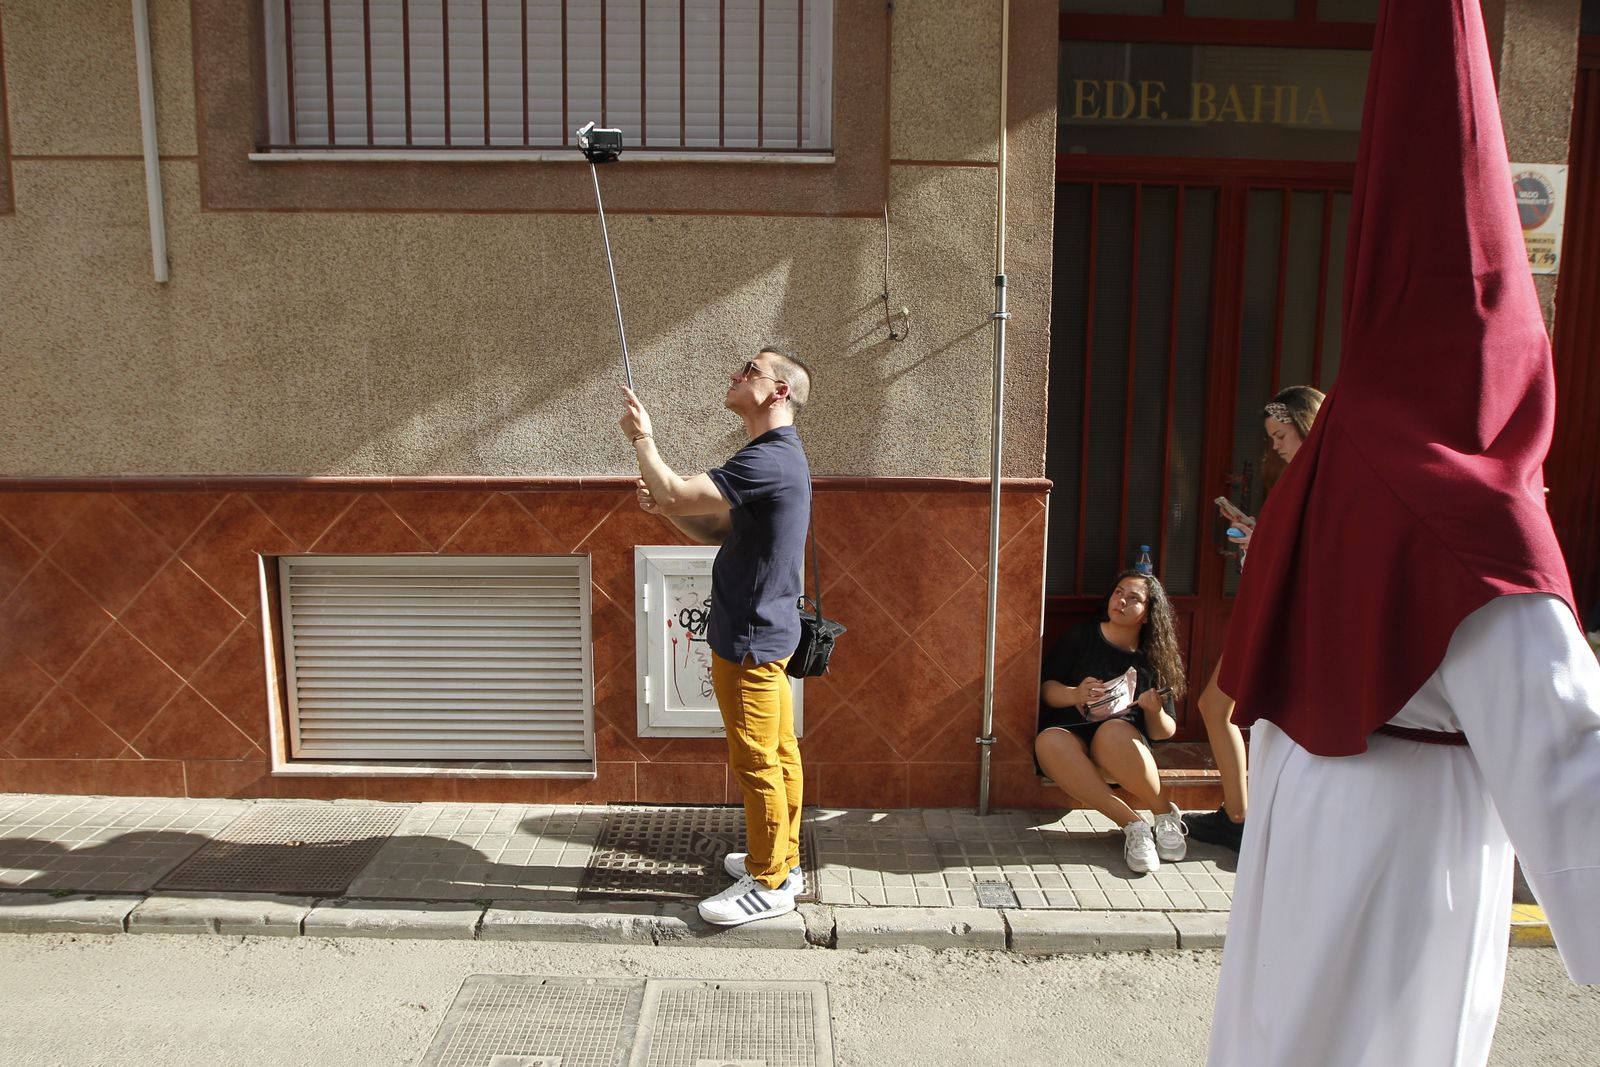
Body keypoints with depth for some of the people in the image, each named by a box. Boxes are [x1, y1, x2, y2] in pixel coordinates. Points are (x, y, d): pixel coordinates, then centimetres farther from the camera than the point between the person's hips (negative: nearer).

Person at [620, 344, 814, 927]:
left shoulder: (770, 460, -22)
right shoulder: (775, 455, 13)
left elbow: (675, 493, -26)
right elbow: (720, 533, 17)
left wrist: (642, 438, -10)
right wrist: (668, 509, 1)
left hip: (751, 638, -10)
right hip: (764, 630, 10)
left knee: (756, 760, 0)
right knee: (779, 752, 18)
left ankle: (769, 885, 13)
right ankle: (781, 860, 31)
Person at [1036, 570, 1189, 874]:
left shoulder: (1153, 660, 11)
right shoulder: (1082, 635, 10)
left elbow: (1164, 732, 11)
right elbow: (1046, 688, 6)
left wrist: (1154, 711, -12)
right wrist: (1075, 695, -16)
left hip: (1122, 747, -1)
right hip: (1071, 735, 1)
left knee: (1113, 731, -37)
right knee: (1048, 741, -36)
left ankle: (1167, 815, -16)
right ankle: (1133, 824, -30)